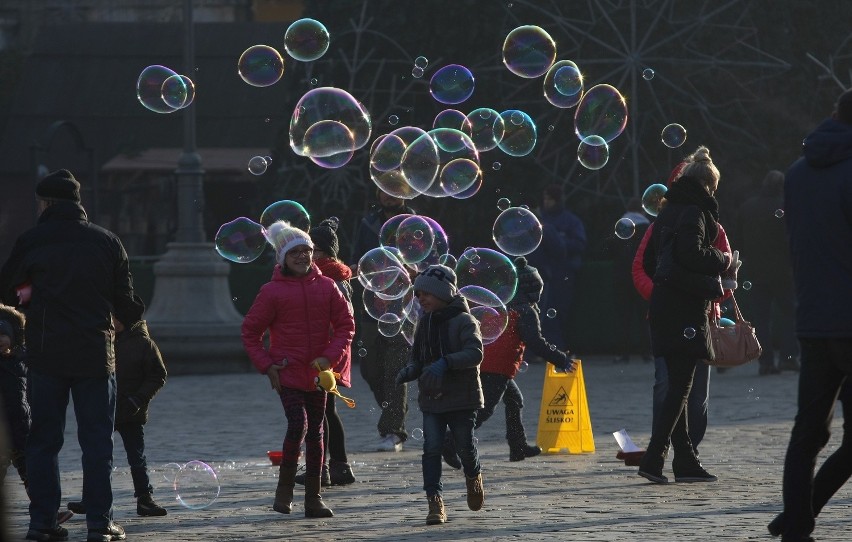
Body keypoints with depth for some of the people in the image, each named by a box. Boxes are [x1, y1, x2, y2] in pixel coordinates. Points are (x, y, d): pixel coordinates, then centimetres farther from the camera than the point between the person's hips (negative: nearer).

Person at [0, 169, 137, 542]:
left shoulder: (30, 242, -4)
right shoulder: (106, 241, 1)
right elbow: (125, 298, 6)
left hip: (46, 353, -1)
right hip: (95, 352, 1)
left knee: (43, 440, 7)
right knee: (96, 440, 4)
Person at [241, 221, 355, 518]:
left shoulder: (327, 287, 4)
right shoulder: (272, 291, -4)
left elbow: (346, 325, 6)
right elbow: (250, 331, 1)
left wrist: (330, 357, -8)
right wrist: (267, 366, -8)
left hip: (317, 372, 4)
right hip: (287, 371, -4)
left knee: (315, 432, 8)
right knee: (298, 424, -19)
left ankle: (313, 498, 14)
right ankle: (284, 489, -3)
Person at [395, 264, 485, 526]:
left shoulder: (463, 321, -9)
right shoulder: (424, 322, 10)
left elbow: (475, 353, -22)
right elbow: (417, 357, 20)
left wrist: (446, 363, -35)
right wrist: (411, 370, -3)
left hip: (461, 396, -5)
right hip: (431, 398, 5)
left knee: (465, 446, 4)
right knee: (431, 448, -8)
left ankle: (474, 477, 38)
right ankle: (435, 502, -8)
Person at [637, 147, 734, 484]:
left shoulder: (669, 211, 16)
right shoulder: (694, 211, -10)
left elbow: (649, 261, 18)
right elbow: (692, 253, -23)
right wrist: (723, 262, -7)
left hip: (663, 305, 9)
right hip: (686, 308, -9)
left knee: (677, 387, 11)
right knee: (680, 387, -8)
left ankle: (685, 461, 14)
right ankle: (653, 459, -14)